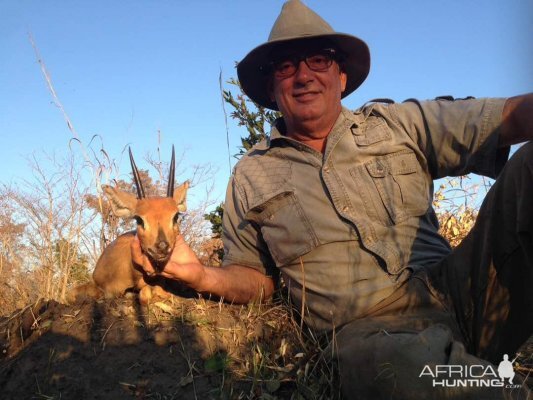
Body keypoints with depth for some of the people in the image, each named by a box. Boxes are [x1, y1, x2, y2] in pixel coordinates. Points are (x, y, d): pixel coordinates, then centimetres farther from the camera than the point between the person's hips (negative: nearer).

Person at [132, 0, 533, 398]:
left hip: (456, 288, 4)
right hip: (372, 328, -3)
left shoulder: (396, 124, 11)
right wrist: (200, 274, -4)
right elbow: (255, 278, 16)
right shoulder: (251, 177, 12)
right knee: (398, 366, -42)